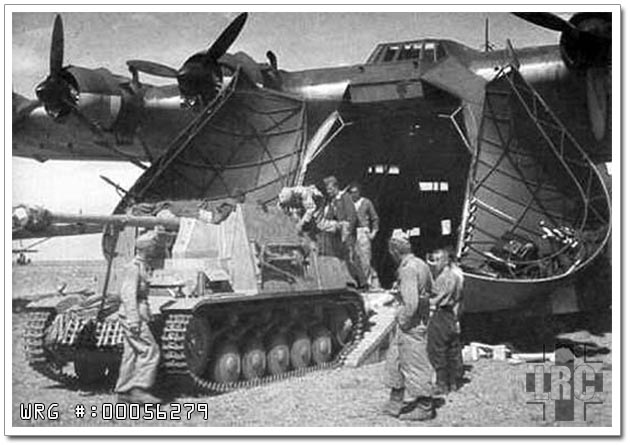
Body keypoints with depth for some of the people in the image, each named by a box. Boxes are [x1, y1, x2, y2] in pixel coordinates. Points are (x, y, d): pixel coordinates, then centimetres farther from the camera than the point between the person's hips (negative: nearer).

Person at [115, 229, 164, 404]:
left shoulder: (142, 267, 16)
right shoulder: (134, 267, -14)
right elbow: (128, 294, -20)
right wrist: (134, 320, -24)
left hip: (136, 316, 10)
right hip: (133, 317, -10)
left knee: (131, 354, 10)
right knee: (150, 351, -11)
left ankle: (123, 391, 13)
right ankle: (139, 389, -12)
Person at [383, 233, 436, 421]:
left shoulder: (408, 269, -21)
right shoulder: (421, 264, 8)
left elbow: (411, 303, -27)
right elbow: (429, 291, 21)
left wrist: (403, 321, -14)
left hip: (410, 323, -10)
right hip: (421, 319, 10)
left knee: (415, 365, 0)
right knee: (395, 359, 18)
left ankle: (424, 408, 9)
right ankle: (397, 402, 26)